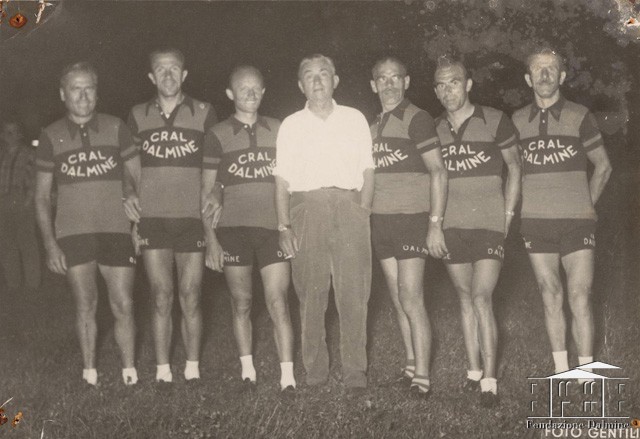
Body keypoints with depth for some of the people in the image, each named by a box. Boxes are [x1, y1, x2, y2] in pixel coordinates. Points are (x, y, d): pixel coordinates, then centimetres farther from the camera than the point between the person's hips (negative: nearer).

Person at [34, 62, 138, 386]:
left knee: (123, 306, 0)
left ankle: (130, 373, 13)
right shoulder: (52, 136, 4)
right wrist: (50, 244, -2)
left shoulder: (115, 128, 3)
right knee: (85, 305, 4)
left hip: (116, 230, 0)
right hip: (72, 234, 0)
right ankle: (89, 375, 15)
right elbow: (42, 195, 6)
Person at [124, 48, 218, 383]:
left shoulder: (203, 113, 3)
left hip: (192, 218, -1)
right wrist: (130, 193, -1)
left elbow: (211, 169, 8)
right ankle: (162, 371, 11)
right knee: (161, 299, 3)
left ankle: (192, 369, 15)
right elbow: (132, 168, 16)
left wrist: (211, 201, -4)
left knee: (190, 299, 3)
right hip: (151, 219, 1)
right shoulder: (137, 116, 8)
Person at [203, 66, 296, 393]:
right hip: (232, 228, -1)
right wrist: (211, 239, -2)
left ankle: (287, 377, -3)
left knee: (279, 304, -6)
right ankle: (247, 372, 18)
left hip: (272, 227, 1)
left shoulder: (278, 130, 10)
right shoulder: (217, 135, 4)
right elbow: (208, 191, 4)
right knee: (241, 303, 7)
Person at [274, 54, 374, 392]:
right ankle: (315, 375, 7)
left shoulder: (355, 119, 15)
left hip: (348, 207, 0)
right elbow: (282, 180, 9)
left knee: (354, 294, -6)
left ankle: (355, 374, -2)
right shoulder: (291, 125, 14)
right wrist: (284, 226, -1)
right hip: (306, 209, 0)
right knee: (310, 295, -1)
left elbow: (368, 171, 13)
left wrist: (362, 213, -1)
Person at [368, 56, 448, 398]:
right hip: (380, 221, 6)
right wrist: (365, 220, 11)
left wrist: (435, 224, -16)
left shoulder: (416, 119, -7)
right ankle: (410, 368, 17)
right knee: (398, 301, 9)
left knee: (412, 300, -8)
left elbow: (438, 172, -10)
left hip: (411, 218, -6)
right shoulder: (373, 125, 14)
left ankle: (422, 380, -4)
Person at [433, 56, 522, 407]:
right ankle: (474, 371, 19)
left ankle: (489, 381, -6)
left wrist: (508, 214, -2)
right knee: (465, 299, 9)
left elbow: (515, 168, 4)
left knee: (481, 298, -11)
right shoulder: (435, 129, 7)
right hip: (451, 225, 4)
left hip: (489, 222, -4)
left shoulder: (495, 121, -4)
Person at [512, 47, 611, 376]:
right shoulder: (517, 122, 6)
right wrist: (520, 204, 7)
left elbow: (603, 166, 9)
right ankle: (560, 372, 17)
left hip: (576, 222, -2)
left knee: (579, 299, -6)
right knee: (550, 297, 8)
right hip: (535, 222, 2)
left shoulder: (579, 117, 0)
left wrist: (585, 204, 4)